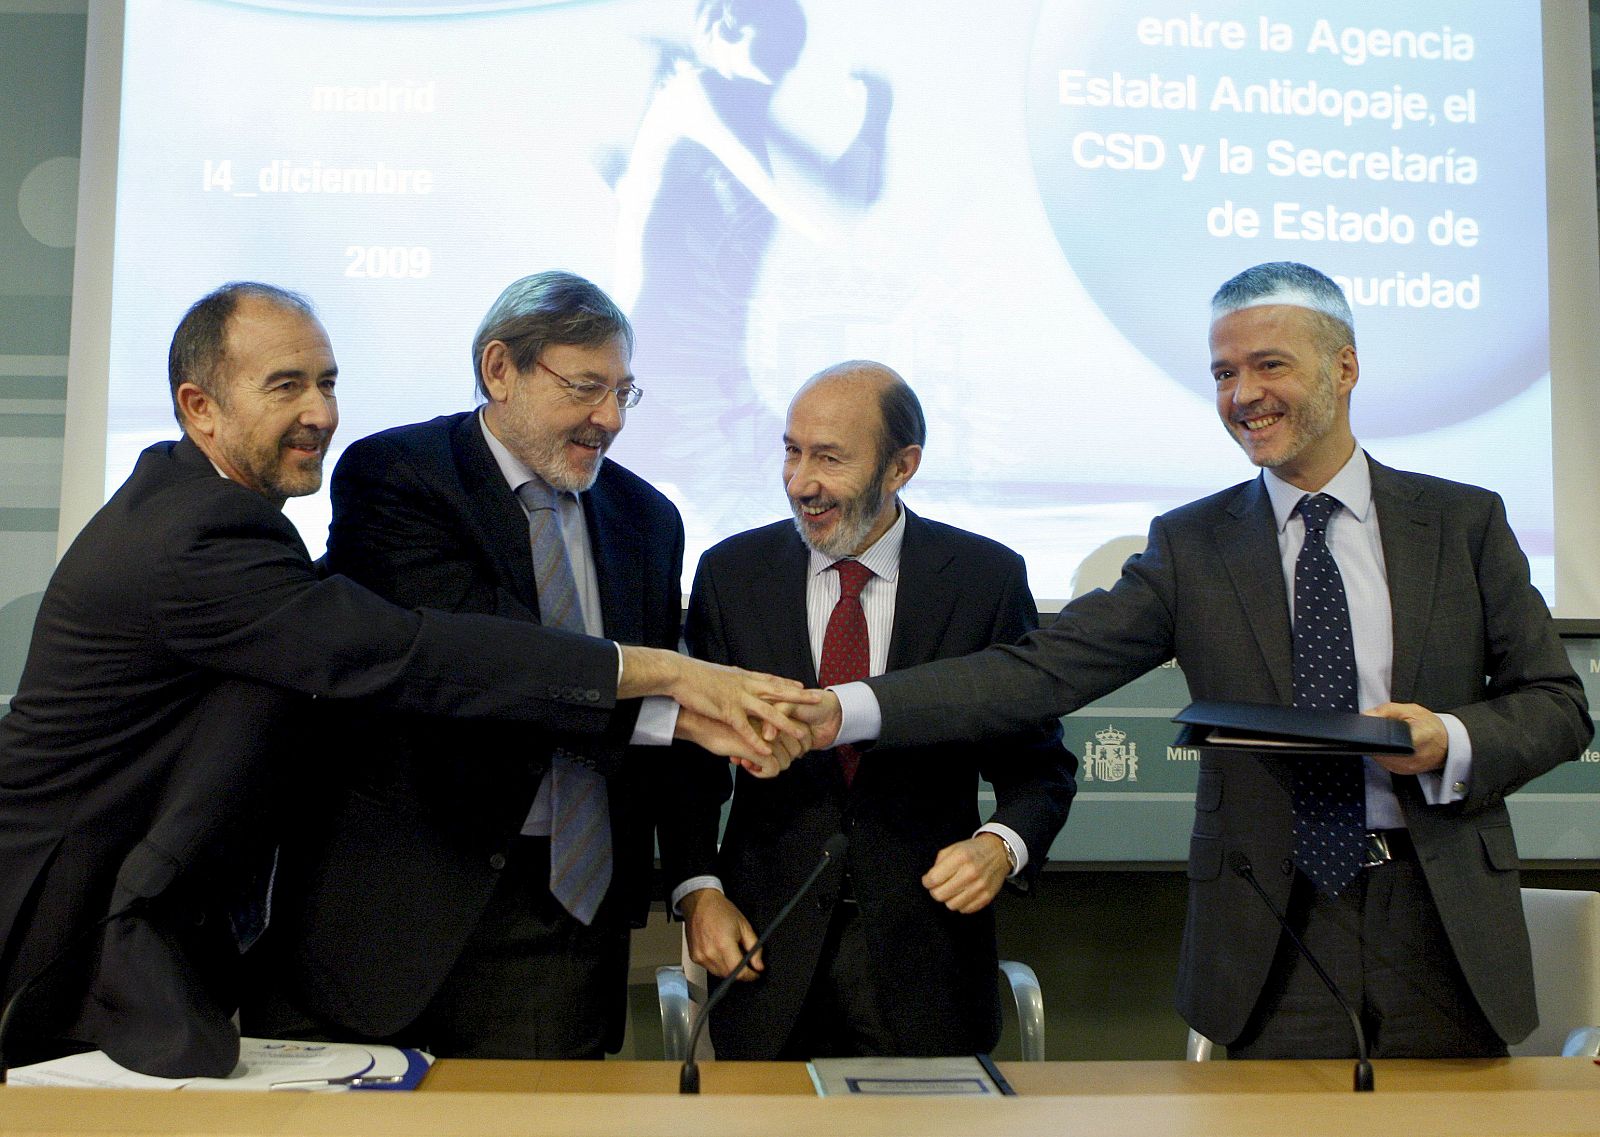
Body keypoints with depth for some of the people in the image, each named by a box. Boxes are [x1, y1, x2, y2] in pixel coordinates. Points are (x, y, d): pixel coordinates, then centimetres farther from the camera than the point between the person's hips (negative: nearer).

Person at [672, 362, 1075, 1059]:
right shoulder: (730, 574, 0)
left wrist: (1003, 843, -18)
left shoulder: (988, 578, -4)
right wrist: (697, 889, -7)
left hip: (926, 953, -1)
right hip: (767, 948, 1)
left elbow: (1038, 760, 2)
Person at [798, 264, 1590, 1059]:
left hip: (1445, 919, 1)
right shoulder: (1191, 545, 2)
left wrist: (1452, 742, -16)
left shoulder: (1464, 522, 3)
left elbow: (1557, 703, 6)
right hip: (1274, 936, 0)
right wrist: (847, 711, -20)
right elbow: (1044, 669, -8)